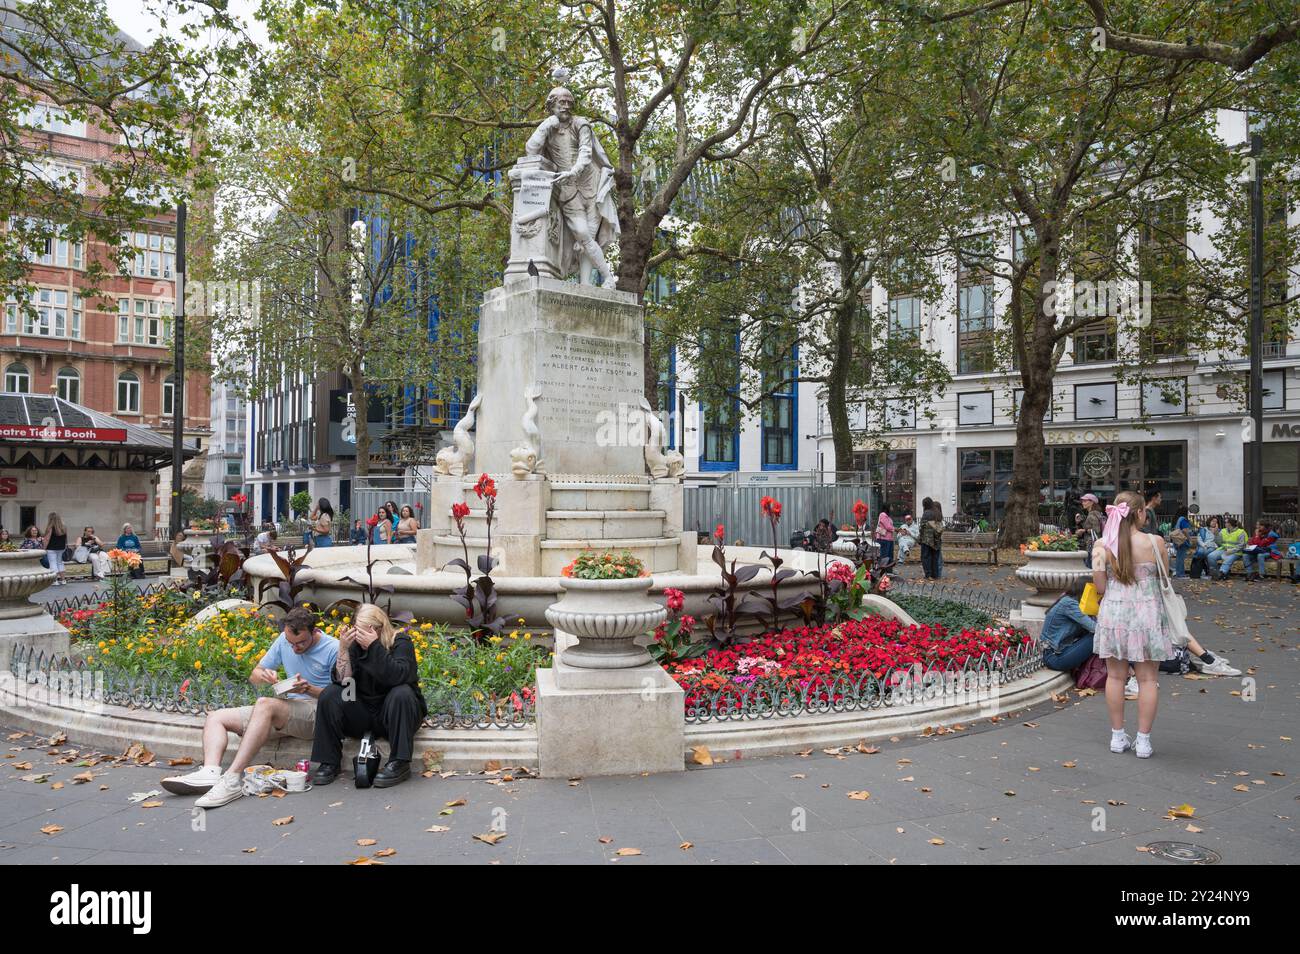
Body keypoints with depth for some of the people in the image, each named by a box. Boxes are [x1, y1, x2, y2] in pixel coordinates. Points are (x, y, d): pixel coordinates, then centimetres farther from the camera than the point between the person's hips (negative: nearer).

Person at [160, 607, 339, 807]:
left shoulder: (333, 649, -9)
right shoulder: (284, 640, 10)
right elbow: (254, 676, 17)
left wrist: (308, 689, -23)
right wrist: (263, 675, -7)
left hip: (317, 711, -8)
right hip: (288, 711, 8)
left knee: (265, 703, -35)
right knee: (215, 718, 3)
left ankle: (232, 779, -39)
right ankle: (210, 773, -26)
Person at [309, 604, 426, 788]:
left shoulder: (401, 642, -11)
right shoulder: (355, 645, -1)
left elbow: (397, 676, -29)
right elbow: (343, 681, -12)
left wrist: (375, 646, -34)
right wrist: (343, 648, -23)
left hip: (394, 715, -3)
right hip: (362, 714, 3)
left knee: (402, 693, -33)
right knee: (329, 696, -17)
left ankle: (399, 763, -27)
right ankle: (329, 762, -9)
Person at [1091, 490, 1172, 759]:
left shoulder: (1103, 545, -7)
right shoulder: (1155, 542, -9)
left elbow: (1100, 586, -6)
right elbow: (1164, 577, 3)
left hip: (1113, 612, 2)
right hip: (1146, 613, -1)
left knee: (1116, 676, 12)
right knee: (1147, 679, 8)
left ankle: (1118, 736, 20)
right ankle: (1143, 740, 13)